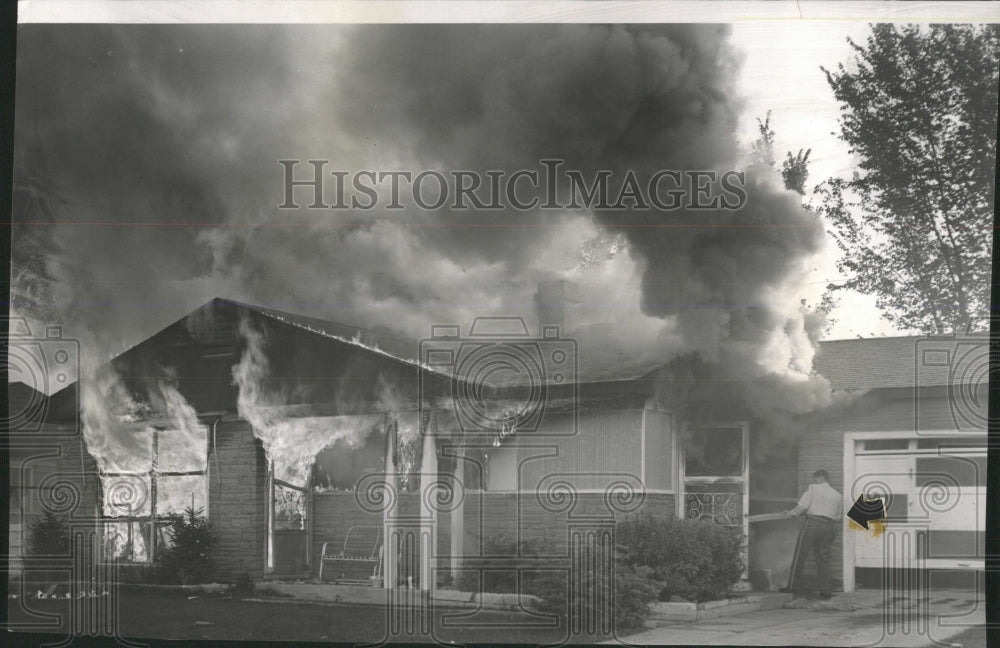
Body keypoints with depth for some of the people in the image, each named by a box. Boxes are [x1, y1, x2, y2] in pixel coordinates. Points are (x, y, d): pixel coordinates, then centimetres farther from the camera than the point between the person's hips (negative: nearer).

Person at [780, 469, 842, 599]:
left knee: (800, 556, 0)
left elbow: (803, 506, -7)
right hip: (829, 526, 5)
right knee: (824, 559, 9)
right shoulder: (838, 495, 16)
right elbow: (838, 517, 16)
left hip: (812, 523, -5)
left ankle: (794, 587, -1)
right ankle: (825, 591, 6)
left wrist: (791, 513, 6)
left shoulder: (813, 488, 2)